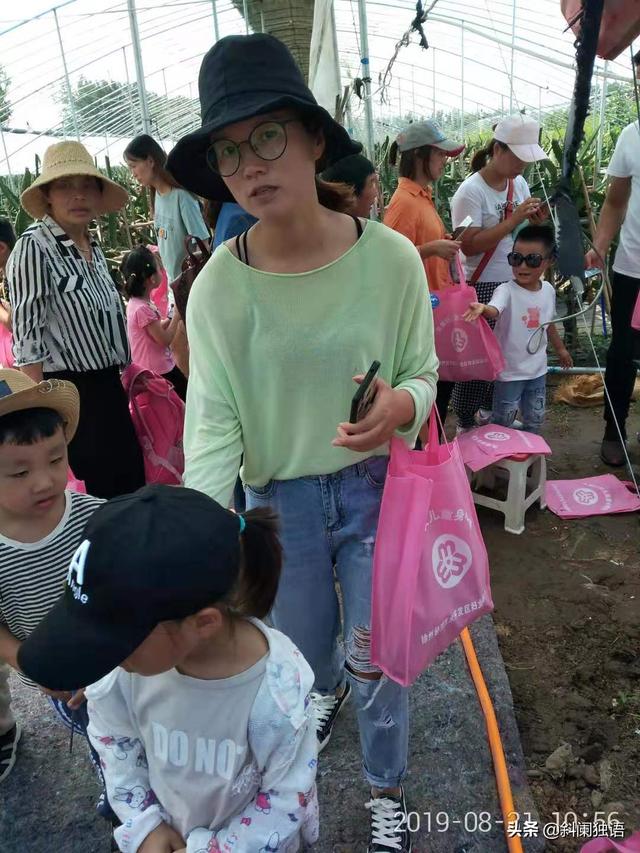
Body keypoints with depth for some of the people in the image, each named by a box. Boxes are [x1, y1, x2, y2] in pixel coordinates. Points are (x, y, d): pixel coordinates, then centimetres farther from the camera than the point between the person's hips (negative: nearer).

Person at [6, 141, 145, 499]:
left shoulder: (94, 247, 10)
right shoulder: (34, 247, -13)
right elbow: (28, 338, -16)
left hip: (108, 386, 8)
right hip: (71, 393, -8)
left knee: (133, 481, 16)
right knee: (109, 489, 1)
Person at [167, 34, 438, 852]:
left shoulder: (391, 257, -14)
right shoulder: (216, 287, -14)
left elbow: (423, 374, -4)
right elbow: (212, 420, -15)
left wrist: (401, 404, -28)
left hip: (376, 487, 0)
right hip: (279, 499, 1)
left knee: (378, 659, 15)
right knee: (304, 655, 22)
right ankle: (330, 685, 63)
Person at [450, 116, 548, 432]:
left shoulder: (519, 183, 7)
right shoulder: (471, 191, -15)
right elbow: (469, 245, -23)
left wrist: (535, 222, -6)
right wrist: (513, 220, -24)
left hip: (515, 283, 7)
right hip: (482, 287, -7)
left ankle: (491, 409, 31)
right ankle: (466, 422, 13)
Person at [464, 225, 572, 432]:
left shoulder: (548, 290, 1)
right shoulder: (506, 290, -19)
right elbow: (494, 310, -41)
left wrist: (560, 348, 28)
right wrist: (482, 308, -64)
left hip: (537, 369, 6)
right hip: (510, 370, -6)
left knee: (535, 420, 18)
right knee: (502, 421, 6)